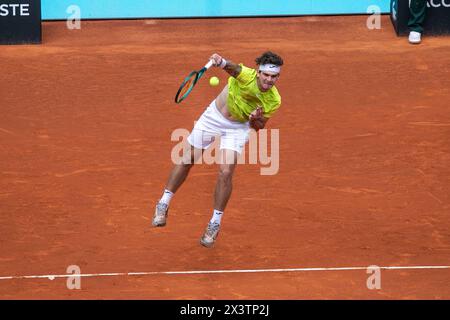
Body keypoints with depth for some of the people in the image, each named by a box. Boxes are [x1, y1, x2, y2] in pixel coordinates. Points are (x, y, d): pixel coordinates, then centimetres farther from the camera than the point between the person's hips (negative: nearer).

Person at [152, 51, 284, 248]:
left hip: (237, 128, 1)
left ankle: (215, 223, 3)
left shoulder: (274, 101, -19)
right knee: (186, 161, 7)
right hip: (213, 116, -1)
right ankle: (163, 204, 26)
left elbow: (258, 127, -4)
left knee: (226, 172, -14)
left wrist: (256, 119, -28)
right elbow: (233, 68, -53)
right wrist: (221, 62, -75)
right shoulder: (247, 76, -29)